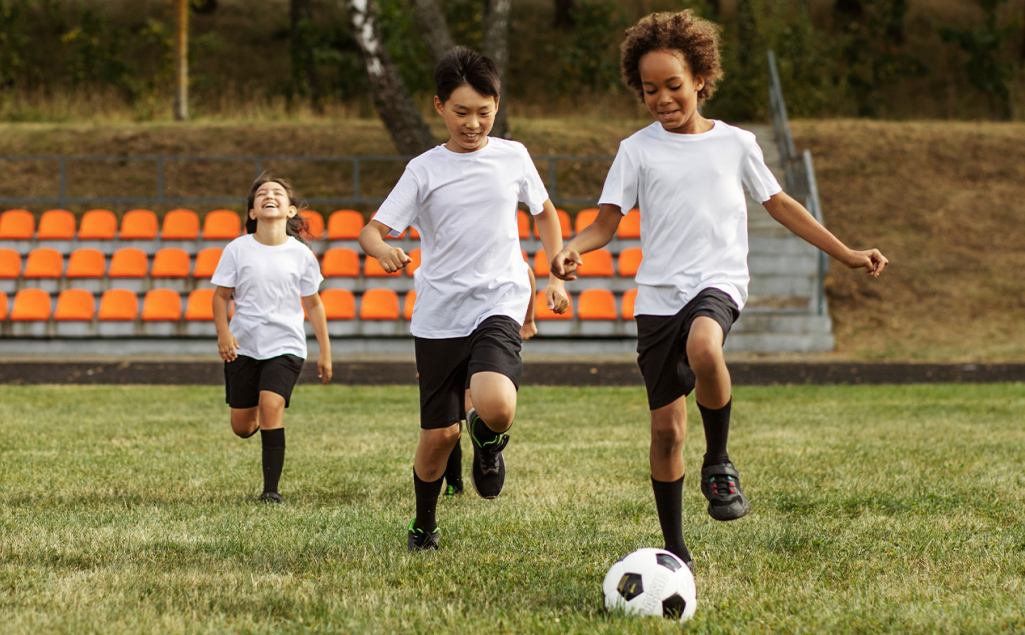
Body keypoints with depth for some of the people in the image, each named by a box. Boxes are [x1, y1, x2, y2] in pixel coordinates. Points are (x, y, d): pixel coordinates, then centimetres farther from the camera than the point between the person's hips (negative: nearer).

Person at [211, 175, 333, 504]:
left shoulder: (301, 254, -2)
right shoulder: (237, 249, -3)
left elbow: (313, 304, 7)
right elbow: (221, 295, 2)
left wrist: (325, 351, 7)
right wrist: (223, 333, -14)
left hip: (285, 345, -1)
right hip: (243, 346, 2)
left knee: (271, 404, -24)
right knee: (242, 427, 5)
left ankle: (271, 488, -18)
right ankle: (260, 420, 45)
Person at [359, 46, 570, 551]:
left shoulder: (513, 157, 5)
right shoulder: (424, 170, 1)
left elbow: (544, 212, 23)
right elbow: (372, 230, -2)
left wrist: (557, 276, 15)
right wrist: (384, 250, -26)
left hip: (498, 306, -1)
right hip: (439, 315, 1)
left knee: (496, 408, -28)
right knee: (440, 433, 3)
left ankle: (487, 440, 10)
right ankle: (424, 525, 30)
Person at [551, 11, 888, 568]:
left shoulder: (735, 143, 9)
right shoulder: (638, 150, 6)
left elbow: (778, 204, 19)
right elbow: (607, 221, 2)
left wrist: (846, 254, 18)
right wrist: (573, 249, -20)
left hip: (719, 281, -1)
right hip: (658, 294, 1)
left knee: (703, 348, -37)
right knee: (667, 428, -1)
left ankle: (718, 462, -14)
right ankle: (675, 551, 15)